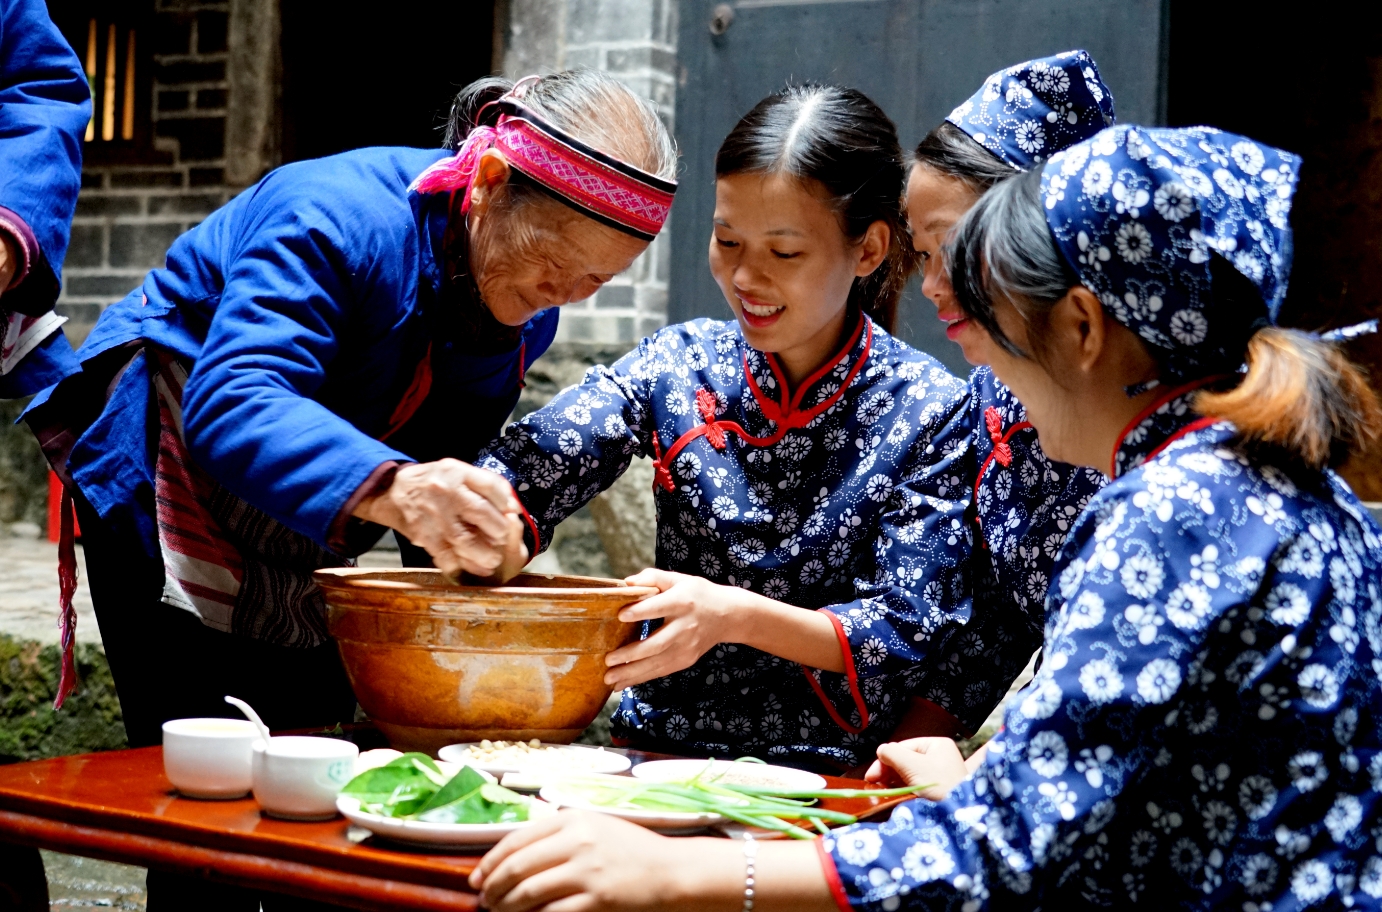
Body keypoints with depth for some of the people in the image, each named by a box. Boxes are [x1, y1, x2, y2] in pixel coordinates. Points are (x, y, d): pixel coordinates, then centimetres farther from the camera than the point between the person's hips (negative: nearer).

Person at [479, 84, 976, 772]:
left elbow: (909, 630, -8)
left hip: (827, 774, -3)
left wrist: (736, 615, -23)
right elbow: (532, 463, -7)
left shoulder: (929, 411, -4)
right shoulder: (680, 364, 4)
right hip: (654, 748, 3)